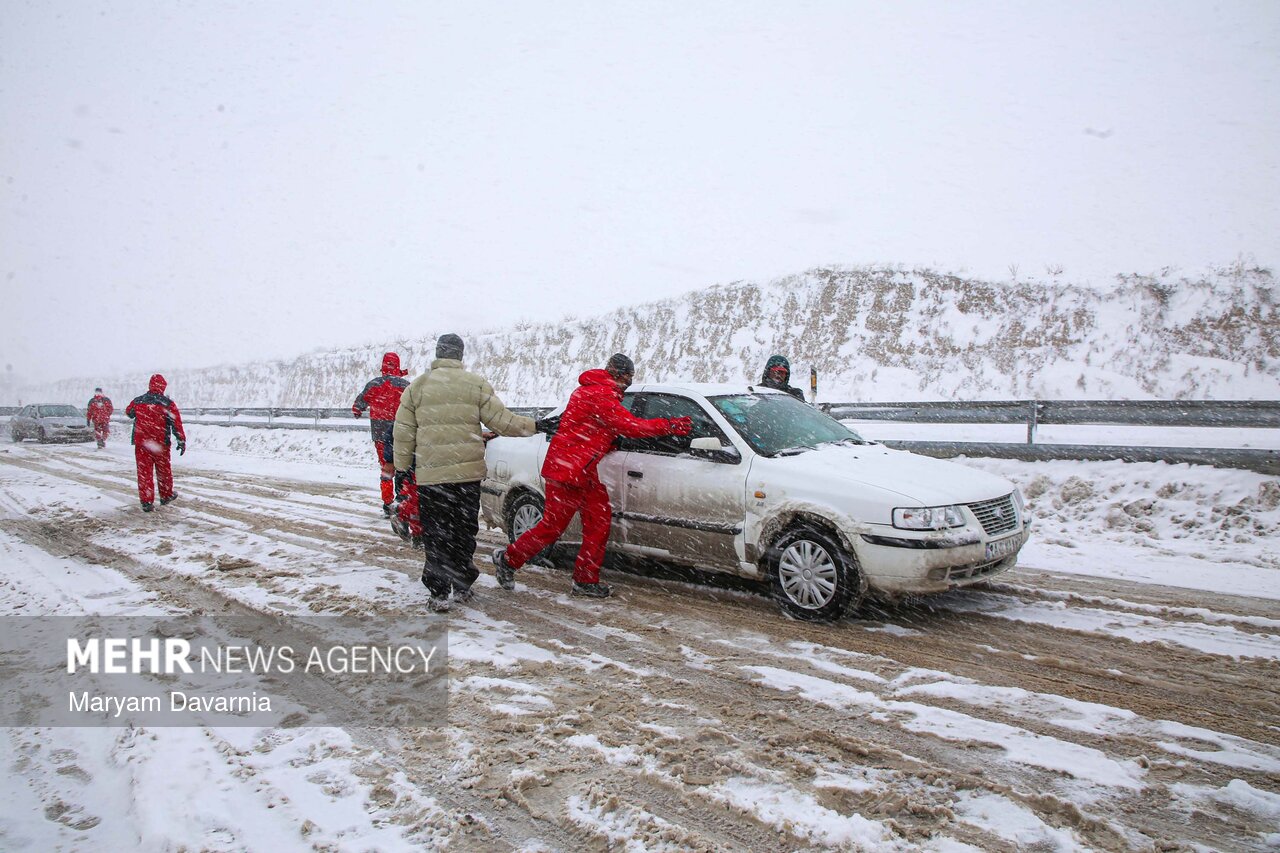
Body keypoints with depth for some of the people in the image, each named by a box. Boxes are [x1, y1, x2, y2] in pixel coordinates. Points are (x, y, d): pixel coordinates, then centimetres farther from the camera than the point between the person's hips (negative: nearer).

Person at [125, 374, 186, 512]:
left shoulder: (137, 401, 0)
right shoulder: (168, 404, -10)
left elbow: (128, 412, 22)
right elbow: (176, 423, -10)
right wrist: (182, 441, -4)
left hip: (141, 443, 2)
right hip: (161, 444, -2)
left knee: (144, 471, 6)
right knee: (164, 470, 15)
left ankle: (146, 501, 3)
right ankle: (166, 495, 30)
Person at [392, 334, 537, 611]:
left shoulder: (416, 387, 2)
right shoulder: (476, 385, -1)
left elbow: (404, 432, 3)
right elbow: (500, 420, -2)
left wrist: (402, 467, 12)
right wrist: (536, 425, 9)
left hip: (430, 476, 0)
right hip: (468, 473, 1)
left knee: (436, 535, 6)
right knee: (464, 532, 14)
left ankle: (440, 593, 4)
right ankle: (462, 586, 22)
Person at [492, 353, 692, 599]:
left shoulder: (593, 390, 16)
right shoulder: (600, 395, -18)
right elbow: (631, 426, -21)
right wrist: (671, 425, -14)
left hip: (583, 472, 11)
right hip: (567, 470, -11)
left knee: (599, 520, 7)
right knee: (553, 525, -3)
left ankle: (585, 580, 13)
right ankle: (508, 559, 15)